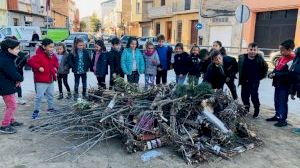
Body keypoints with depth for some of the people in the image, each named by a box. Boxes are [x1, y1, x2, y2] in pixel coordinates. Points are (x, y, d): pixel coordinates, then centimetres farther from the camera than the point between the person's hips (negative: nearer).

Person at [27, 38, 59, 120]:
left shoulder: (53, 55, 7)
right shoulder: (39, 55, -18)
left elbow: (56, 62, 25)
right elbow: (30, 62, -24)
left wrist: (56, 68, 7)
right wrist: (38, 67, -27)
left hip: (50, 79, 8)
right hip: (41, 81, -8)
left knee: (51, 95, 20)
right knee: (39, 96, -5)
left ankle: (51, 108, 36)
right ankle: (36, 111, 7)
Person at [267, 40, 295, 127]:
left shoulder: (293, 60, -19)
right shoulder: (281, 58, 10)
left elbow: (289, 74, -25)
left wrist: (276, 74, -23)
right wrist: (271, 74, -2)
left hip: (285, 85, -9)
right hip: (278, 84, 9)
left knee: (283, 102, -2)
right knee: (277, 101, 16)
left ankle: (283, 120, 7)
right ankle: (277, 116, 30)